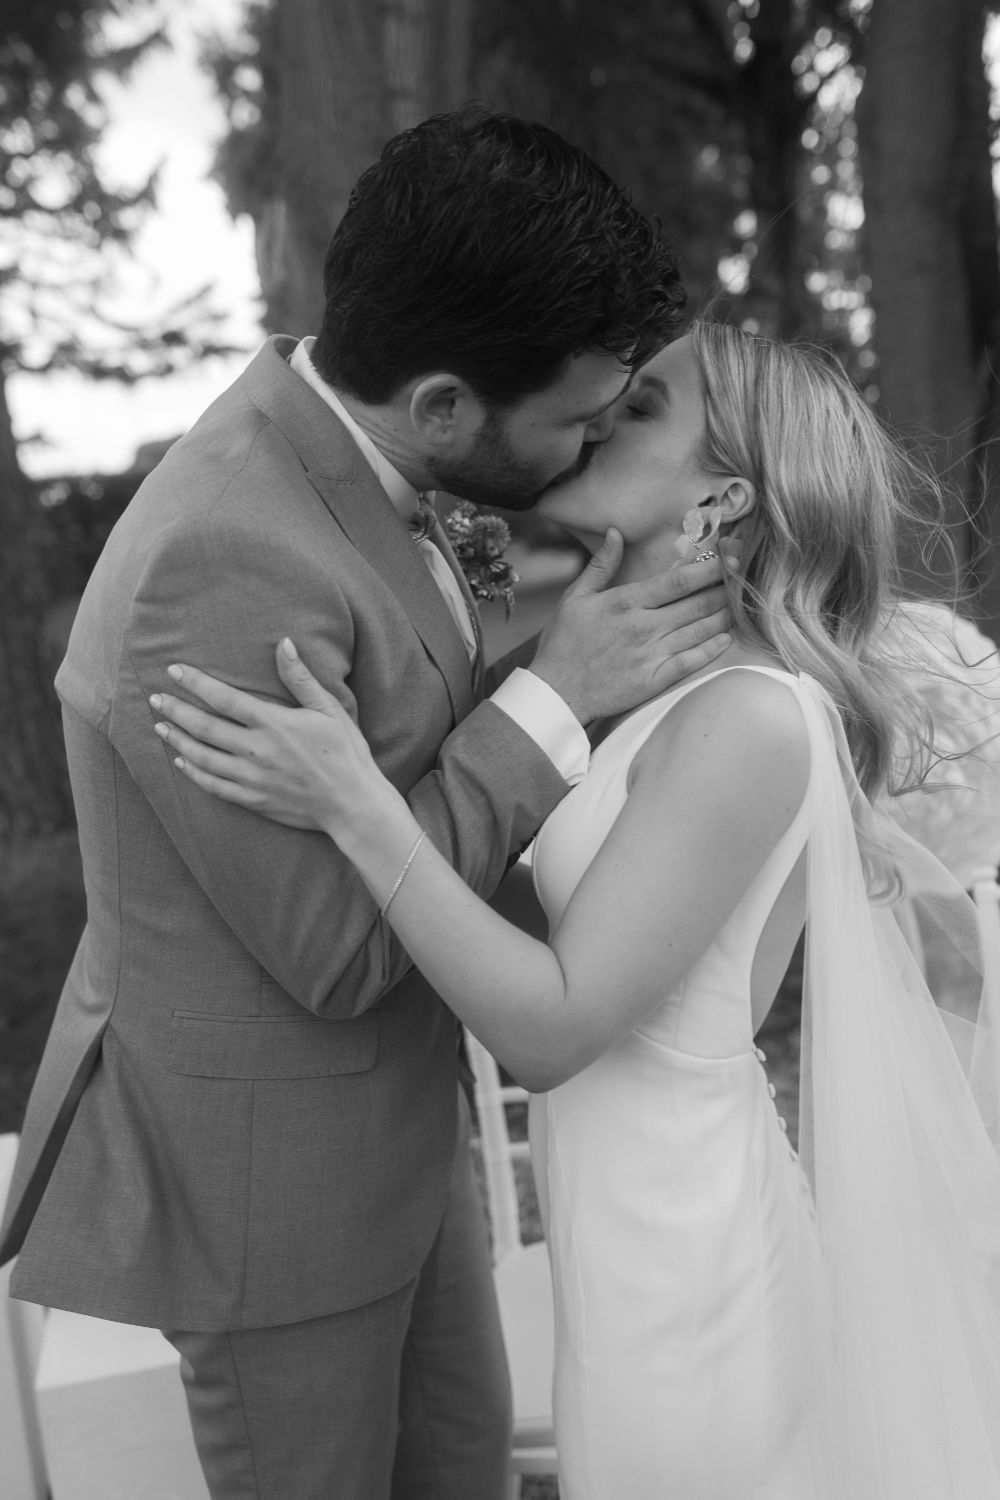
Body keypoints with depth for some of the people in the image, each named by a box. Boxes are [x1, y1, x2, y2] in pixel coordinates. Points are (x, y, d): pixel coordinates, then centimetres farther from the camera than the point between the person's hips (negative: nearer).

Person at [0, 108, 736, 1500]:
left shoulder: (335, 443, -4)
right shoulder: (225, 569, -33)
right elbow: (339, 947, -26)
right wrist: (554, 696, -23)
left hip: (396, 1120, 8)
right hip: (266, 1171, -8)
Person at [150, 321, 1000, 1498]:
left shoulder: (751, 720, -24)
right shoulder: (676, 692, 2)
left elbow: (552, 1028, -24)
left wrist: (354, 805, -28)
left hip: (672, 1258, -8)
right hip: (673, 1216, 8)